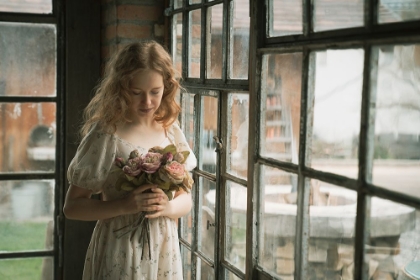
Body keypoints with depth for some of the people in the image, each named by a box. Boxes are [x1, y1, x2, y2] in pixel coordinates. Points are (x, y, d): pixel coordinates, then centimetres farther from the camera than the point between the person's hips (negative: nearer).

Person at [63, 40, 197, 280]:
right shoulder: (105, 135, -12)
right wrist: (124, 205, -22)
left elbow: (186, 199, 7)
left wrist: (168, 207, -13)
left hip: (164, 251, 4)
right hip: (120, 253, -4)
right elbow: (72, 206, -10)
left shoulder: (171, 131, 1)